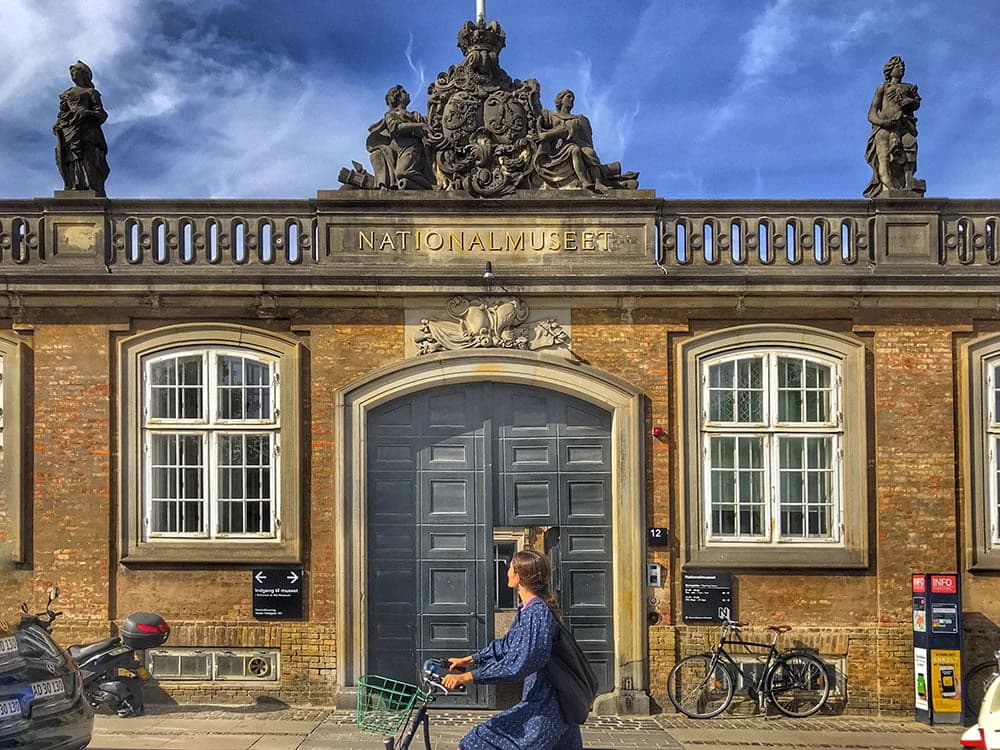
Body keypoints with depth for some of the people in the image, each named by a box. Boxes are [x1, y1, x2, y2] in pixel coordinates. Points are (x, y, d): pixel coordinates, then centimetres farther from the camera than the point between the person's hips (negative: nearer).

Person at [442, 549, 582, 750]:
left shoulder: (537, 613, -20)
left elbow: (518, 663, -30)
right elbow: (507, 644, 24)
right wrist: (469, 660, 22)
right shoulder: (527, 609, 11)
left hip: (543, 711, -10)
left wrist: (467, 677, -31)